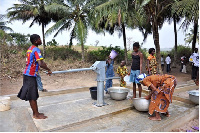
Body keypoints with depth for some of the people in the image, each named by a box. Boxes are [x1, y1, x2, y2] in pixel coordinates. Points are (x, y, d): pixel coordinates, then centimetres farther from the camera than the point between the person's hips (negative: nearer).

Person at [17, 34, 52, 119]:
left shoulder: (30, 49, 13)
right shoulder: (36, 50, -16)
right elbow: (41, 64, -27)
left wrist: (43, 64, 18)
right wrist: (48, 69, -13)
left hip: (27, 74, 9)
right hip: (30, 75, -9)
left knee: (32, 95, 14)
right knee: (32, 96, 0)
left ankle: (35, 113, 25)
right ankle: (36, 115, 11)